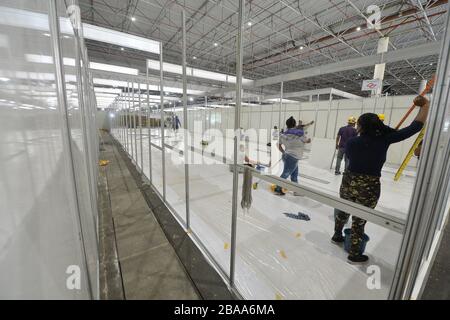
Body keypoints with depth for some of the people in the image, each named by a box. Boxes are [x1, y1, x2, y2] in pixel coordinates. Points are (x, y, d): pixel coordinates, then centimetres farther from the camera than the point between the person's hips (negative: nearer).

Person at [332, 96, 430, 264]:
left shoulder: (351, 142, -7)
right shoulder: (384, 139, -11)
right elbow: (415, 127, -3)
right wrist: (425, 105, 10)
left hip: (349, 182, 2)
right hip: (369, 187, -2)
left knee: (342, 211, 24)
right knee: (359, 221, 11)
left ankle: (337, 236, 47)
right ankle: (354, 255, 29)